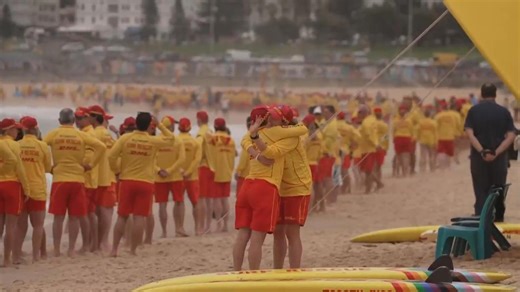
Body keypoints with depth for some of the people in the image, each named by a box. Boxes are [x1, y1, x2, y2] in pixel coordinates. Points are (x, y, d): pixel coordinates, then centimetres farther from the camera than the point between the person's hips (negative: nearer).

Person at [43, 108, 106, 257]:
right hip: (78, 180, 1)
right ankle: (71, 249, 6)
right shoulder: (81, 135, 2)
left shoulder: (53, 134, 0)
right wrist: (91, 164, 2)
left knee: (58, 217, 4)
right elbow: (101, 147, -5)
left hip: (59, 179, -1)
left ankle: (57, 249, 4)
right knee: (74, 217, 6)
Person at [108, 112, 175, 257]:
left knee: (122, 216, 7)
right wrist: (159, 125, 18)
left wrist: (117, 171, 7)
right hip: (146, 183, -1)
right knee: (139, 217, 0)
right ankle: (133, 249, -2)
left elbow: (111, 156, -9)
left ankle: (114, 249, 5)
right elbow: (171, 139, 16)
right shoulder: (153, 141, -2)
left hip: (127, 181, 1)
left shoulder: (125, 138, -3)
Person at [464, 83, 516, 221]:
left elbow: (470, 134, -11)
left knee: (481, 193, 3)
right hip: (499, 158, 0)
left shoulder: (474, 111, 0)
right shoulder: (504, 112, 1)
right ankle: (499, 219, 17)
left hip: (478, 157, 0)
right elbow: (510, 136, -8)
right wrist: (496, 152, -14)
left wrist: (482, 151, -15)